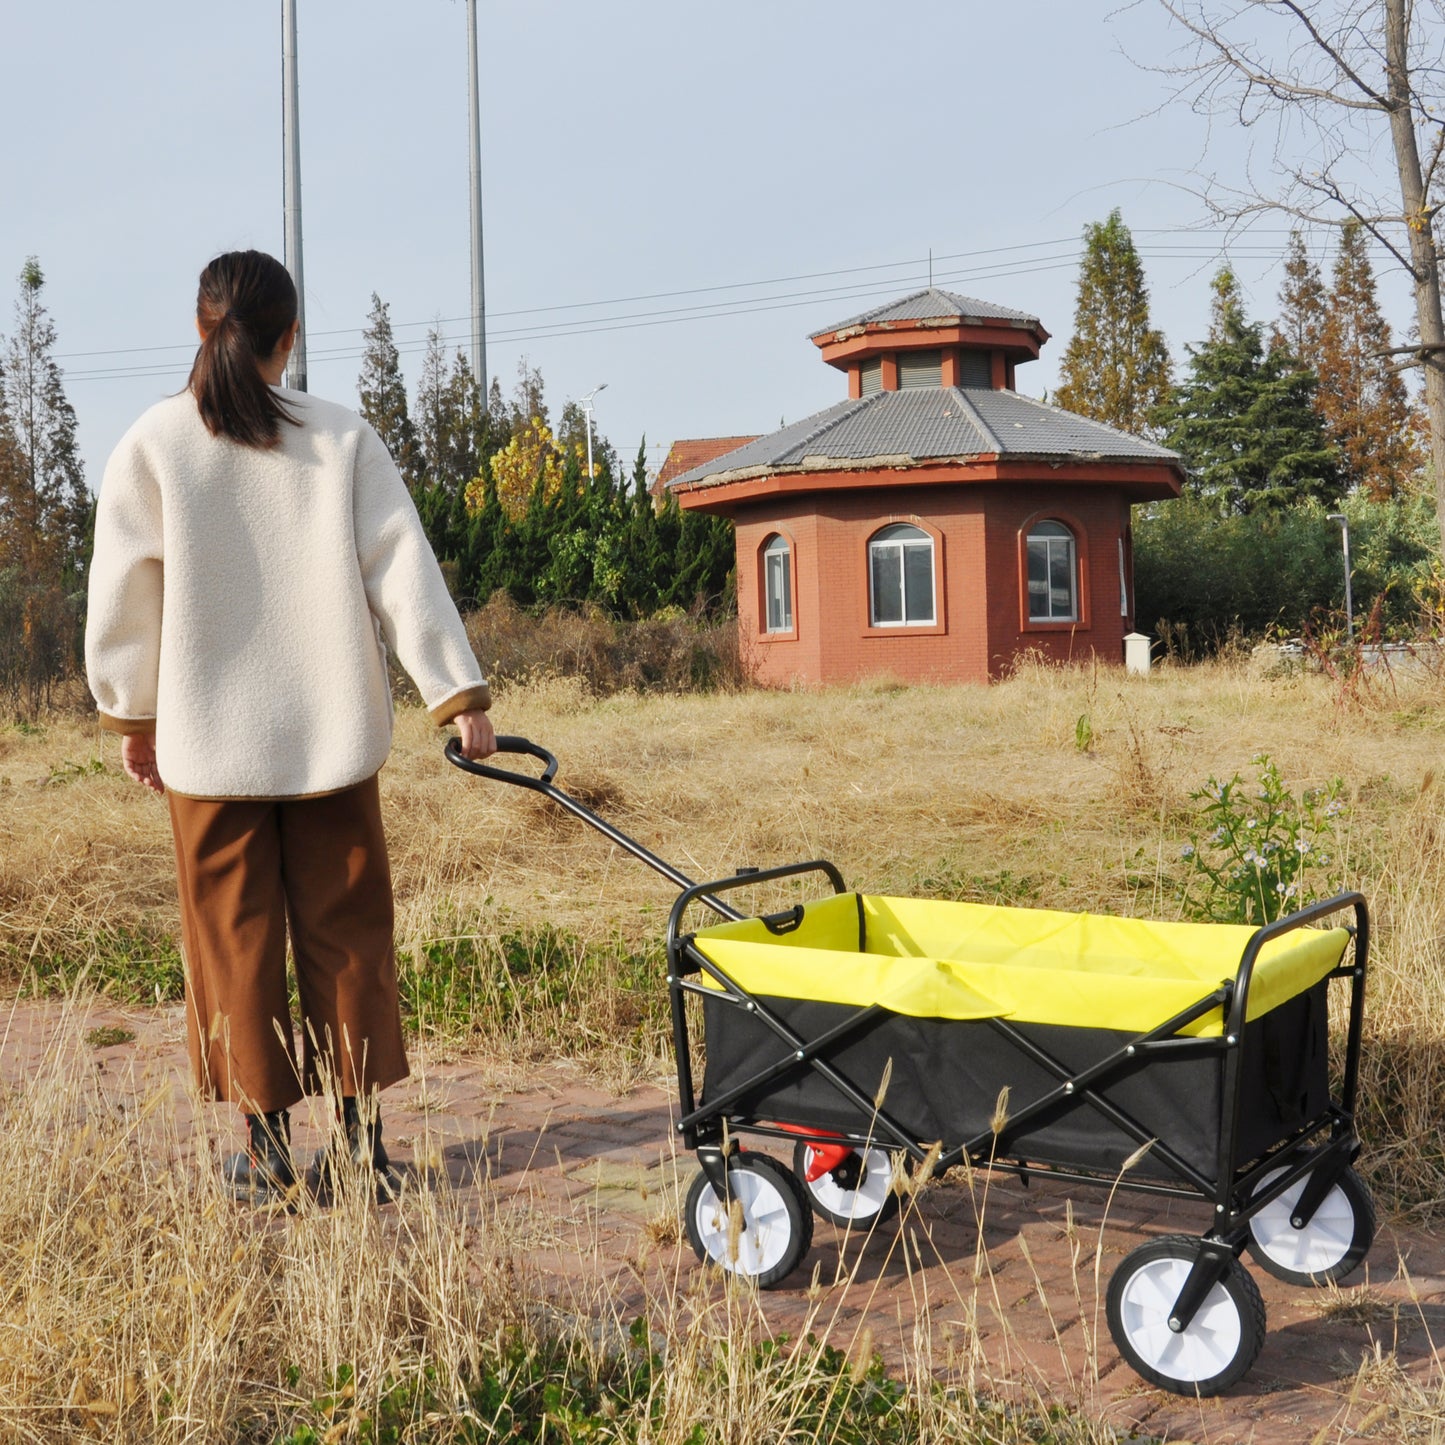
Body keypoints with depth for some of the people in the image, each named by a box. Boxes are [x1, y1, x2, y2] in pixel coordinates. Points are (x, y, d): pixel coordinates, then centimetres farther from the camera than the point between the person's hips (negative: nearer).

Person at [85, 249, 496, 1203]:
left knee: (236, 940, 8)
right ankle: (360, 1133, 15)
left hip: (209, 739, -1)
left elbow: (124, 595, 2)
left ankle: (268, 1145, 13)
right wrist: (462, 694, -2)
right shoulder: (343, 438, -2)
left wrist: (132, 714, 14)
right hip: (331, 731, 1)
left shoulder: (153, 445, -3)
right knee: (347, 934, 10)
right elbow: (403, 571, -4)